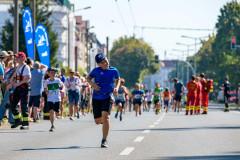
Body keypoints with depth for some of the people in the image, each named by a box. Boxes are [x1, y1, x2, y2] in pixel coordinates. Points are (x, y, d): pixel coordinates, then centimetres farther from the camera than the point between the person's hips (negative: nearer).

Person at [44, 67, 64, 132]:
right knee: (51, 111, -13)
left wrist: (61, 90, -7)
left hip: (57, 98, 1)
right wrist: (46, 91, -6)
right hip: (50, 99, -1)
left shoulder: (58, 80, -3)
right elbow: (45, 88, 14)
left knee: (57, 111, 7)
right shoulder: (47, 81, -2)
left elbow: (62, 85, 12)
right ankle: (52, 126, -8)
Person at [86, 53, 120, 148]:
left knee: (106, 116, -23)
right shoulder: (96, 70, -2)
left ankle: (104, 141, -20)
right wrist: (92, 84, -10)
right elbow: (88, 78, 11)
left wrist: (117, 87, 0)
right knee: (97, 121, 8)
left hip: (107, 97, -1)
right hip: (96, 97, 1)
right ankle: (102, 119, 49)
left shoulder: (114, 71, 1)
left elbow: (118, 79, 20)